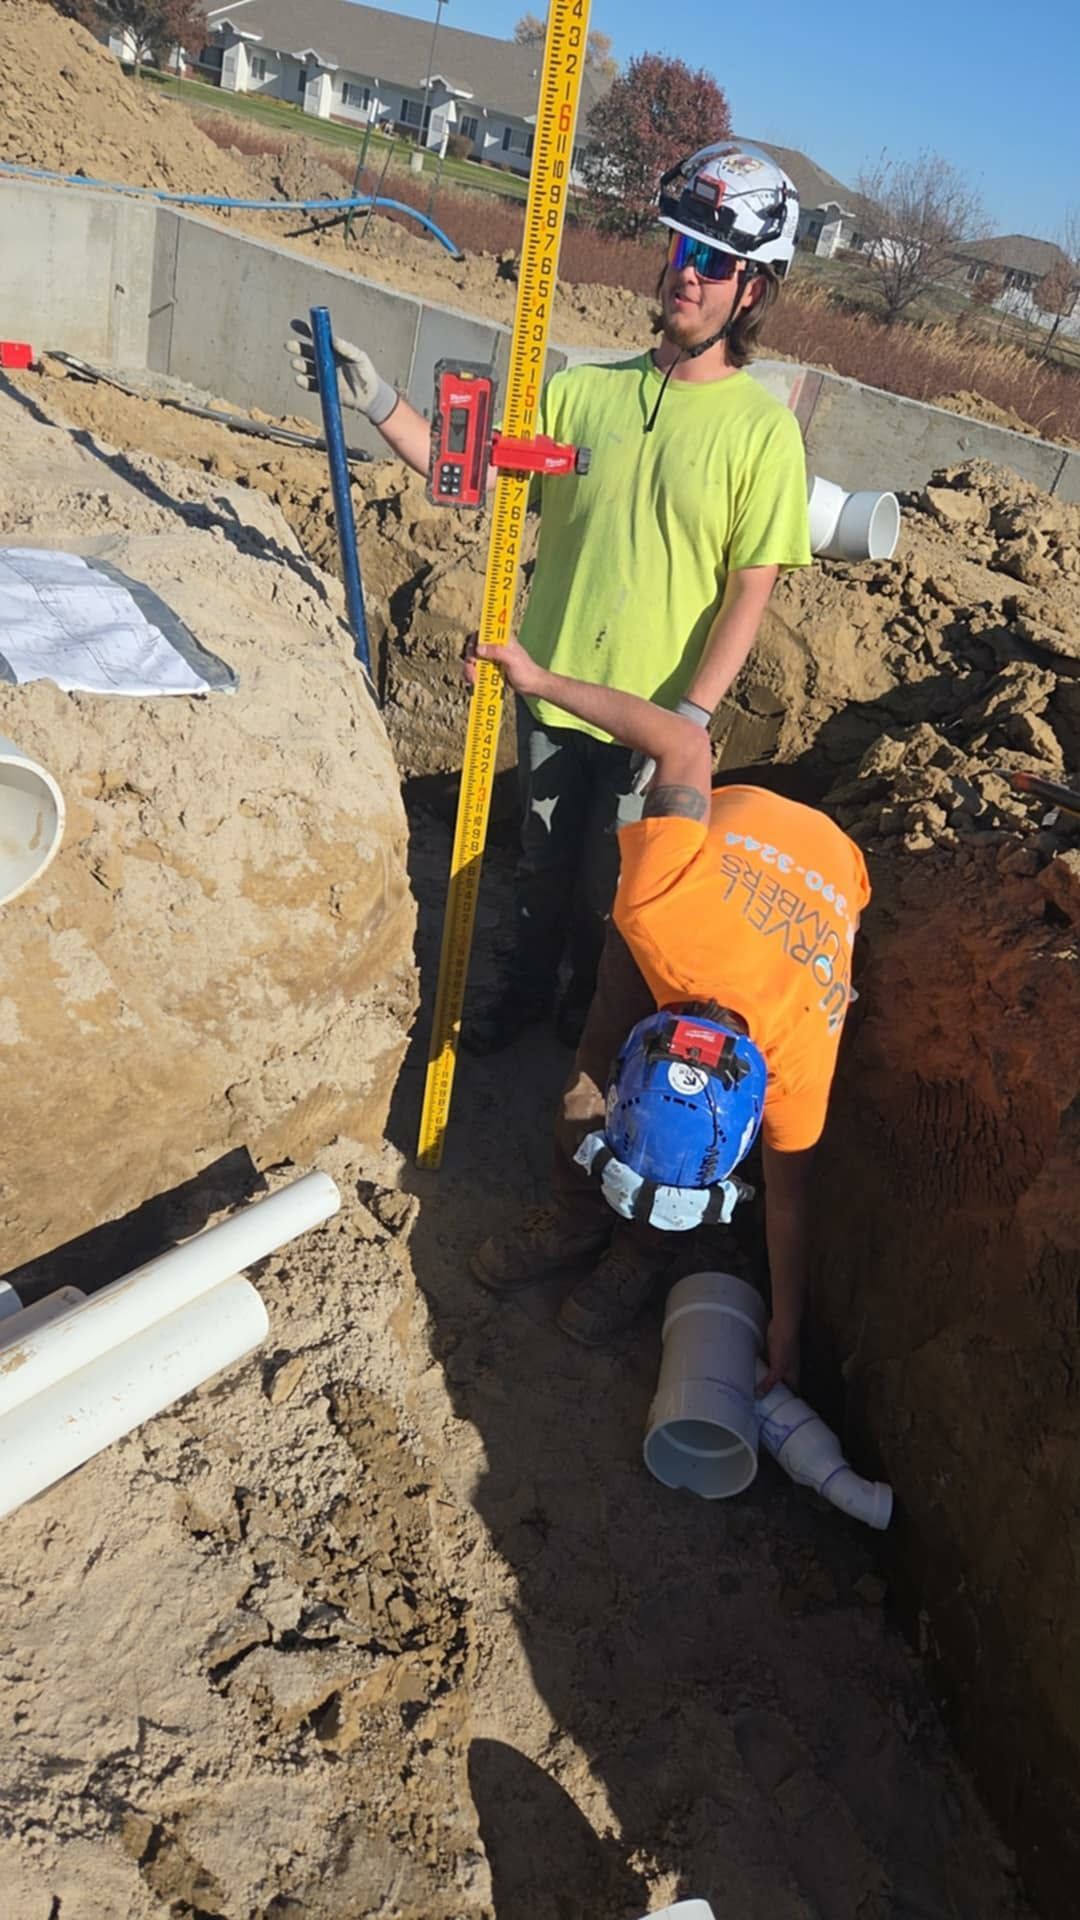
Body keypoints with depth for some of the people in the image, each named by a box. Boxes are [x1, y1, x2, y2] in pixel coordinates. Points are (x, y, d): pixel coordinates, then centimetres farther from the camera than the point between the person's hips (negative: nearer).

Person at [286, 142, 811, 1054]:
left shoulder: (764, 428, -11)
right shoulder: (586, 391, -1)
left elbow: (750, 593, -13)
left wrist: (691, 718, -19)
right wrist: (376, 398, -13)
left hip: (655, 715, -3)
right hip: (552, 684, 3)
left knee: (610, 886, 16)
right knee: (543, 863, 21)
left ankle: (588, 1012, 42)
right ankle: (526, 989, 45)